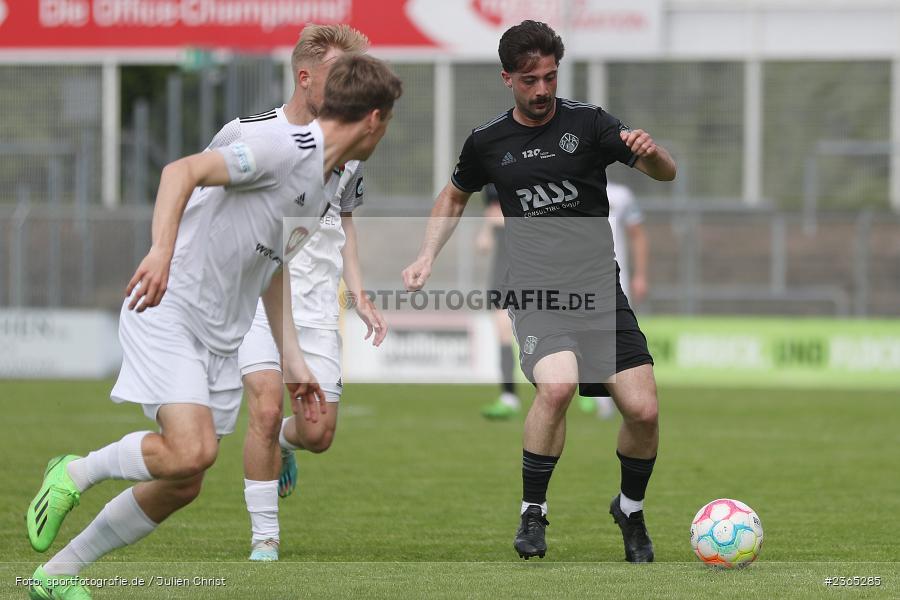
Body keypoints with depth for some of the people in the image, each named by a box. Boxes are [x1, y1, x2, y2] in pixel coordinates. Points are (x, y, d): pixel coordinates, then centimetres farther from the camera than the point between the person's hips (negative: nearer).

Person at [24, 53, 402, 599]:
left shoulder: (323, 186, 15)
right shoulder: (286, 151, -15)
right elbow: (183, 171, -27)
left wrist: (293, 360, 23)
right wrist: (162, 251, -41)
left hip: (220, 341, 9)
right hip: (169, 311, -9)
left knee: (181, 487, 5)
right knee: (192, 450, -27)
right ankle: (77, 473, -1)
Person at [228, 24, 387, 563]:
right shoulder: (246, 134, -7)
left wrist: (360, 296, 13)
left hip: (316, 306, 4)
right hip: (254, 295, -4)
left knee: (319, 433, -4)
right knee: (267, 406, -22)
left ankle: (282, 444, 35)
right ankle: (265, 539, -9)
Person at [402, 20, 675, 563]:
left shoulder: (587, 123, 1)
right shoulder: (488, 142, 6)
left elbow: (667, 174, -4)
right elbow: (455, 197, 26)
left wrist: (650, 151, -26)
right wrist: (428, 257, 13)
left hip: (600, 289, 1)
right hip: (536, 293, -1)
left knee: (643, 411, -9)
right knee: (557, 385, -30)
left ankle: (631, 510, 21)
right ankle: (533, 513, -12)